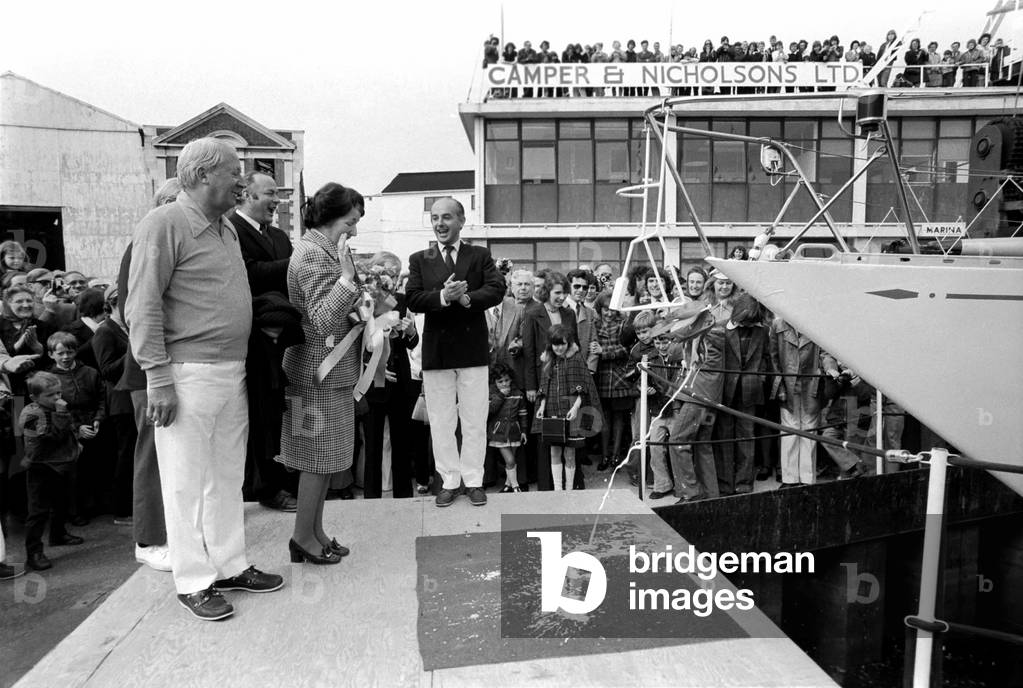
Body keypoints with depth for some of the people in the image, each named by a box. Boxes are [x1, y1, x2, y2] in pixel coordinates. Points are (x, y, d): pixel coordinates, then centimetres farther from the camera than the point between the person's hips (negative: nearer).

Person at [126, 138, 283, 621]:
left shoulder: (226, 228, 16)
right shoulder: (165, 223, -9)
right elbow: (143, 307, -13)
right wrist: (159, 378, -17)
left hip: (233, 373, 8)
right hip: (188, 375, -8)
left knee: (228, 477, 14)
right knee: (186, 483, 3)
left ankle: (230, 565, 27)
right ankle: (193, 581, 14)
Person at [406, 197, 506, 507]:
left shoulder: (480, 255, 7)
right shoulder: (420, 260, 9)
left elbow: (497, 289, -7)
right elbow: (412, 299, -4)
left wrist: (466, 298, -23)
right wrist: (443, 296, -22)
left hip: (472, 348, -1)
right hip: (436, 350, 1)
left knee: (474, 420, 6)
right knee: (440, 422, 8)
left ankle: (474, 480, 18)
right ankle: (449, 481, 20)